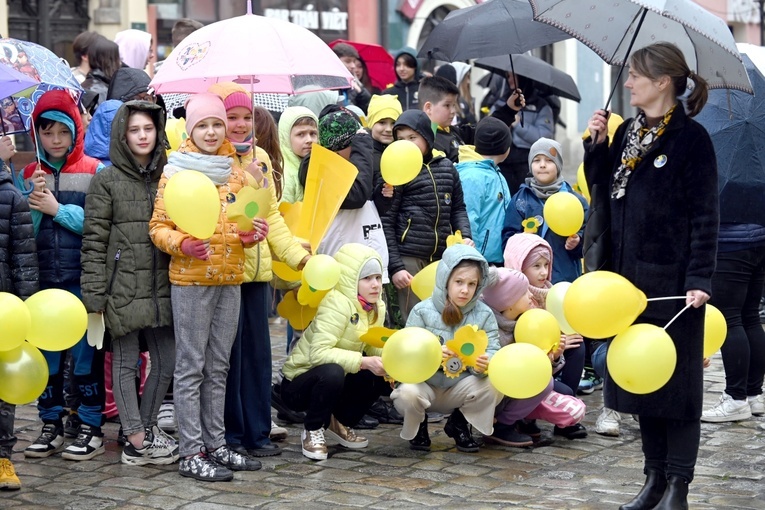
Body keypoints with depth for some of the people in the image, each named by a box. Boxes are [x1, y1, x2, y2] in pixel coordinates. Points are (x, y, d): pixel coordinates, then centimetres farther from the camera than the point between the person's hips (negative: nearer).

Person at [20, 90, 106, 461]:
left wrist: (57, 208, -12)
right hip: (41, 279, 4)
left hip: (82, 280, -4)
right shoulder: (28, 175, 9)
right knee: (44, 353, 10)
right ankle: (51, 426, 21)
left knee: (86, 352, 1)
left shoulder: (95, 172, -2)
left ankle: (91, 428, 11)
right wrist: (32, 204, -13)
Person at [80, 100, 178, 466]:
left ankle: (147, 426, 25)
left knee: (167, 361, 8)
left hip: (162, 288, 4)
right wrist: (94, 294, -10)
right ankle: (137, 441, 6)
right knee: (125, 361, 2)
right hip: (123, 288, -4)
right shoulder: (107, 181, -1)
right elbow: (94, 241, -4)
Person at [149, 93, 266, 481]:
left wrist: (251, 234, -2)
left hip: (230, 278, 5)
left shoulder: (235, 171, 12)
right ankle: (191, 454, 1)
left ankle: (216, 445, 19)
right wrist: (182, 244, -23)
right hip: (190, 278, -5)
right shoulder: (176, 171, -3)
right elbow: (158, 227, -5)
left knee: (218, 366, 11)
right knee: (191, 366, -2)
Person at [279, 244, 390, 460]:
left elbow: (375, 348, -5)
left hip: (334, 382, 8)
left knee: (384, 378, -9)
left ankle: (340, 423, 14)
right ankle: (312, 431, -10)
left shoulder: (376, 307, 1)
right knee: (332, 372, -37)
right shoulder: (337, 303, -25)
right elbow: (318, 352, -34)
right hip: (297, 383, -8)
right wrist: (363, 362, -37)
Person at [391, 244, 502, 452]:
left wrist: (485, 363, -36)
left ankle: (459, 423, 6)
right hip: (425, 385, -2)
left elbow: (493, 351, -11)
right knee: (407, 393, -36)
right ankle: (417, 425, 5)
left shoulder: (484, 314, -2)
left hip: (460, 387, 2)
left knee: (495, 386, -26)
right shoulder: (422, 311, -11)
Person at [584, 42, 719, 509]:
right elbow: (602, 189, 14)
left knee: (677, 381, 1)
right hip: (631, 275, 7)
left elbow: (705, 215, -13)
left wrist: (700, 279, -20)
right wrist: (597, 144, 1)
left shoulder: (691, 138, -11)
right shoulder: (628, 133, 10)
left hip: (672, 278, -7)